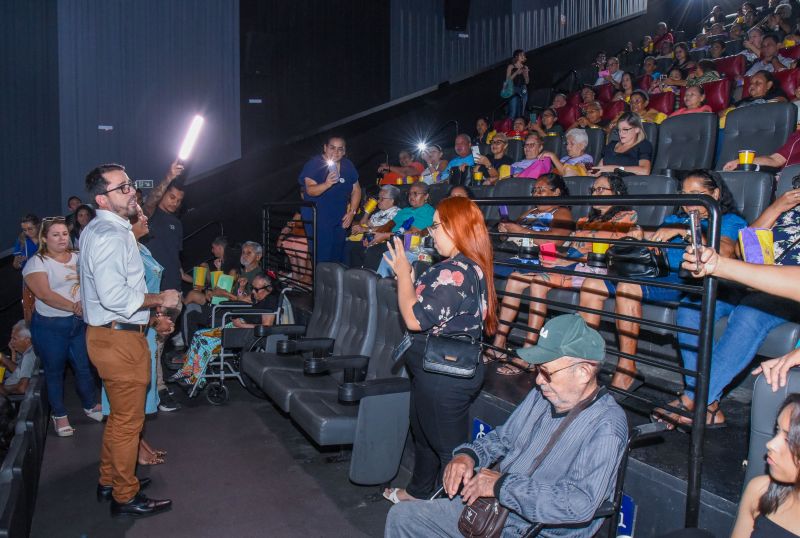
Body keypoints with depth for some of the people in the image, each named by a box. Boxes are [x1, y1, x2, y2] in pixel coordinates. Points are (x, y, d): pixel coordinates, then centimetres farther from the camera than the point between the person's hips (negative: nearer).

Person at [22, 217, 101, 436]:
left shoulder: (78, 258, 7)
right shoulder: (36, 262, -7)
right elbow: (45, 294, -20)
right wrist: (74, 307, -29)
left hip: (80, 322, 4)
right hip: (50, 327, -3)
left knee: (84, 366, 11)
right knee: (54, 371, 10)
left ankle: (90, 405, 32)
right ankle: (59, 415, 25)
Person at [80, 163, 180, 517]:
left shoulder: (97, 230, 14)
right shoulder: (111, 236, -21)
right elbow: (115, 296, -29)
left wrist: (150, 315, 19)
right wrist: (160, 299, -16)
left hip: (108, 333, 11)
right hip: (118, 339, -11)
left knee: (119, 415, 23)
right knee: (128, 421, 2)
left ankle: (109, 480, 38)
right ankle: (125, 497, 16)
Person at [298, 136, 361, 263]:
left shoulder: (348, 166, 5)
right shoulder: (314, 164, -11)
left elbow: (356, 190, 11)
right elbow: (310, 190, -22)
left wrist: (352, 212, 1)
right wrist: (327, 184, -40)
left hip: (340, 219, 6)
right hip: (317, 219, -5)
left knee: (338, 256, 12)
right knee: (322, 257, -9)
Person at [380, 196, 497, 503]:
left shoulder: (454, 272, -26)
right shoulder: (473, 268, 7)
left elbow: (415, 318, -26)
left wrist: (403, 273, -14)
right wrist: (410, 275, 6)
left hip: (444, 377, -11)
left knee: (447, 446, 6)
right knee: (423, 433, 27)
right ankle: (418, 492, 47)